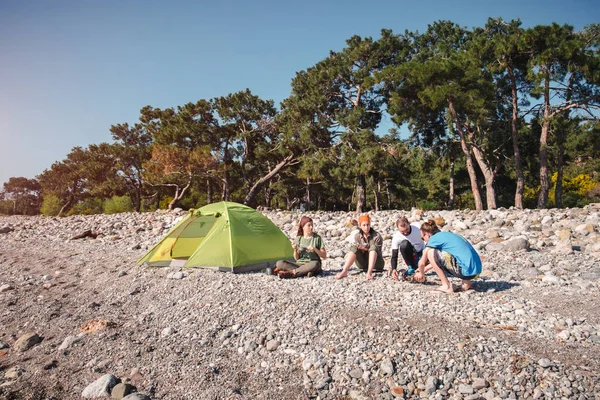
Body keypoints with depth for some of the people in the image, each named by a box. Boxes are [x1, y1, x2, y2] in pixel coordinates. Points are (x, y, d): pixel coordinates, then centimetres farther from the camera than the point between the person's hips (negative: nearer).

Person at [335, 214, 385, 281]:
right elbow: (356, 250, 1)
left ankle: (369, 272, -47)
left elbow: (374, 250, -12)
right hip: (363, 265, 3)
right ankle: (344, 271, -35)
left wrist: (365, 248, -26)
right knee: (354, 247, -21)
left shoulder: (377, 236, -9)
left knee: (373, 247, -29)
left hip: (376, 264, -2)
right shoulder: (357, 236, 1)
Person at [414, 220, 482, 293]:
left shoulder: (434, 238, -3)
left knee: (431, 253, -6)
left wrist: (421, 274, 22)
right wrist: (421, 271, 40)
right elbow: (437, 261, 35)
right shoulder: (447, 235, 23)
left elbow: (422, 262, 2)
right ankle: (466, 281, 13)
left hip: (466, 271, -9)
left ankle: (446, 286, -3)